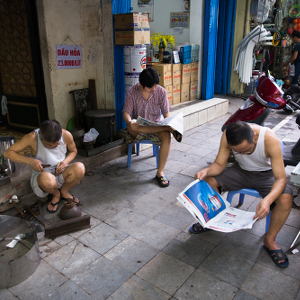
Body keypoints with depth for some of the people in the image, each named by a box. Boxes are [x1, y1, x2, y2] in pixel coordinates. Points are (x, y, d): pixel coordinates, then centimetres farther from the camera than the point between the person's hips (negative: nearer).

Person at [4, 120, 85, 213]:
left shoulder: (66, 135, -12)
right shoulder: (32, 137, -19)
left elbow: (73, 151, 9)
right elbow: (8, 153, -13)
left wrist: (65, 161, -14)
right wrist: (29, 161, -29)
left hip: (61, 173, 2)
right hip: (41, 175, -2)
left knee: (80, 168, -31)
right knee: (46, 178, -41)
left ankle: (64, 191, 1)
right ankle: (56, 194, -2)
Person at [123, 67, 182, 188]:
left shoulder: (161, 91, -4)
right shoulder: (132, 92, -8)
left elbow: (166, 113, 0)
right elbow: (126, 112, -9)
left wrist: (169, 123, -23)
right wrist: (129, 122, -33)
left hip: (156, 126, 1)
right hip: (138, 128, 0)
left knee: (166, 136, -34)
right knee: (132, 127, -38)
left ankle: (160, 172, -21)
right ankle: (170, 129, -28)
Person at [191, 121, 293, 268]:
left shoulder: (270, 139, -34)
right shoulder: (228, 135, -25)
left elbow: (281, 178, -32)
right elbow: (219, 164, -16)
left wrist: (267, 200, -51)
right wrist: (206, 170, -40)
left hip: (266, 174, -2)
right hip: (241, 170, 2)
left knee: (286, 198, -29)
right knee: (209, 181, -19)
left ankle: (270, 240, -4)